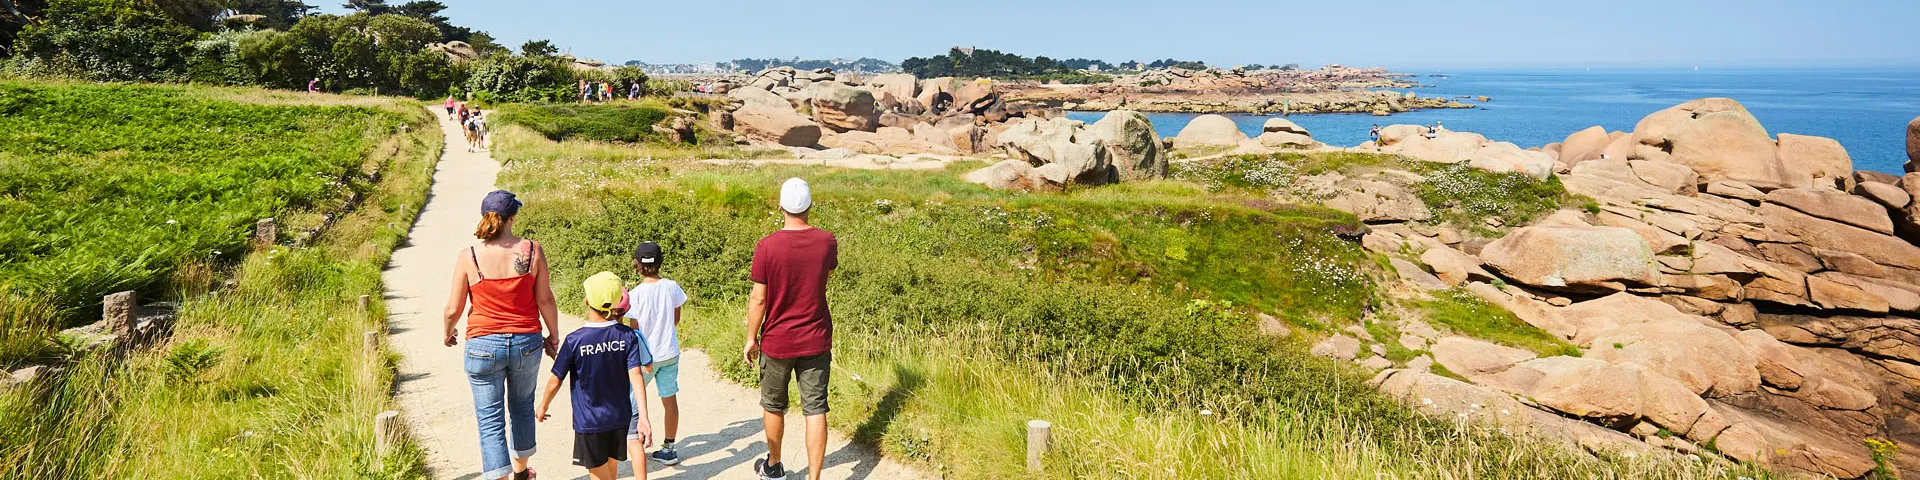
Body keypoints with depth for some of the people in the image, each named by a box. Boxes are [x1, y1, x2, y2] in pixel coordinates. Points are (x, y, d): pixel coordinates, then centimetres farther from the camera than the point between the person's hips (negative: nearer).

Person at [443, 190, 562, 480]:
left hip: (483, 345, -2)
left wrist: (448, 333, 17)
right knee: (522, 407, 24)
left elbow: (453, 309, -4)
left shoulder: (468, 257, -10)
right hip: (527, 343, 2)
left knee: (490, 420, 5)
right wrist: (553, 336, 12)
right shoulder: (532, 250, -9)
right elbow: (545, 300, -3)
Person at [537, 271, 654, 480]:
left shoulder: (574, 340, -16)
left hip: (589, 422, -3)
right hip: (620, 418, 3)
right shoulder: (628, 336, -9)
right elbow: (636, 376, -17)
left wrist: (543, 407, 10)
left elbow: (555, 382, -8)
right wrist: (643, 418, -21)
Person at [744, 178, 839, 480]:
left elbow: (758, 299, -12)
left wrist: (751, 339, 1)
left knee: (773, 406, 18)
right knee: (815, 409, 4)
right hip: (817, 341, 1)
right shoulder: (827, 242, -7)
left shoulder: (767, 246, -15)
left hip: (777, 342, -1)